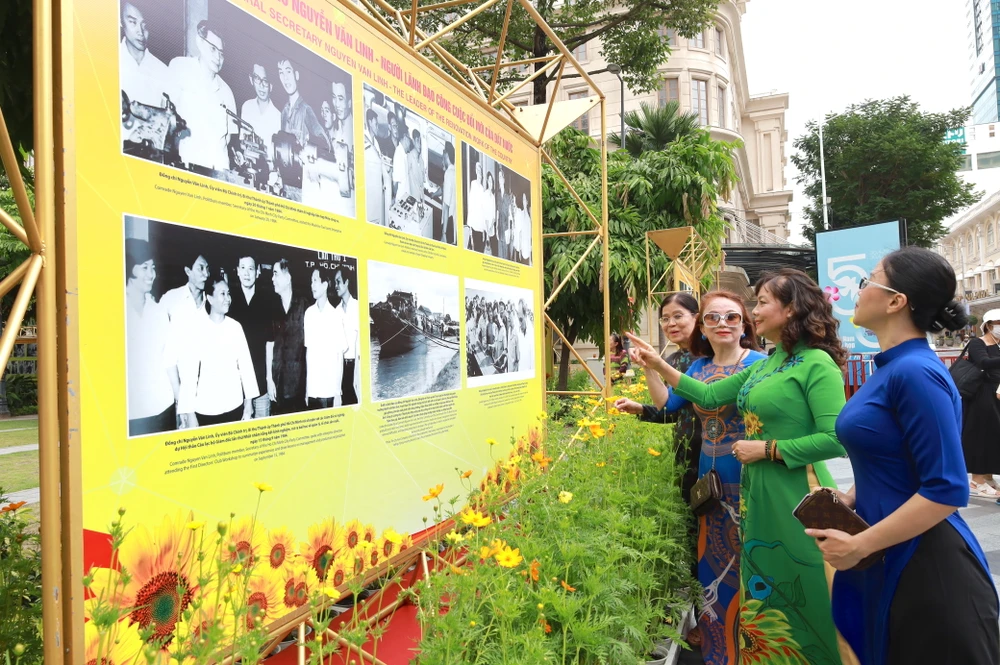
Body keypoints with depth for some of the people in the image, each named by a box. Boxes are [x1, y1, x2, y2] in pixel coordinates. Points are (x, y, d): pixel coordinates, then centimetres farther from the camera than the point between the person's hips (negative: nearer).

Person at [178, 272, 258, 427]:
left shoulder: (236, 327, 1)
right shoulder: (197, 329, -9)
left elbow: (245, 364, 4)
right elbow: (189, 372, -9)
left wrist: (249, 403, 4)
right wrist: (189, 413, -10)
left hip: (235, 406, 3)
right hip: (206, 409, -3)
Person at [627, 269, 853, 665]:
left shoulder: (817, 364, -13)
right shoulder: (764, 365, 11)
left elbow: (835, 440, -21)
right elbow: (710, 395, 13)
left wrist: (765, 448, -16)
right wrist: (659, 365, 9)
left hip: (794, 497, -8)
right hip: (757, 492, 8)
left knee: (802, 601, 5)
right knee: (765, 594, 17)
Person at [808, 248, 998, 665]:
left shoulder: (915, 371, -22)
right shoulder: (891, 367, 6)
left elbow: (947, 490, -25)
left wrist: (859, 545, -20)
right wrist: (849, 499, 5)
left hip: (927, 567, -9)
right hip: (889, 562, 9)